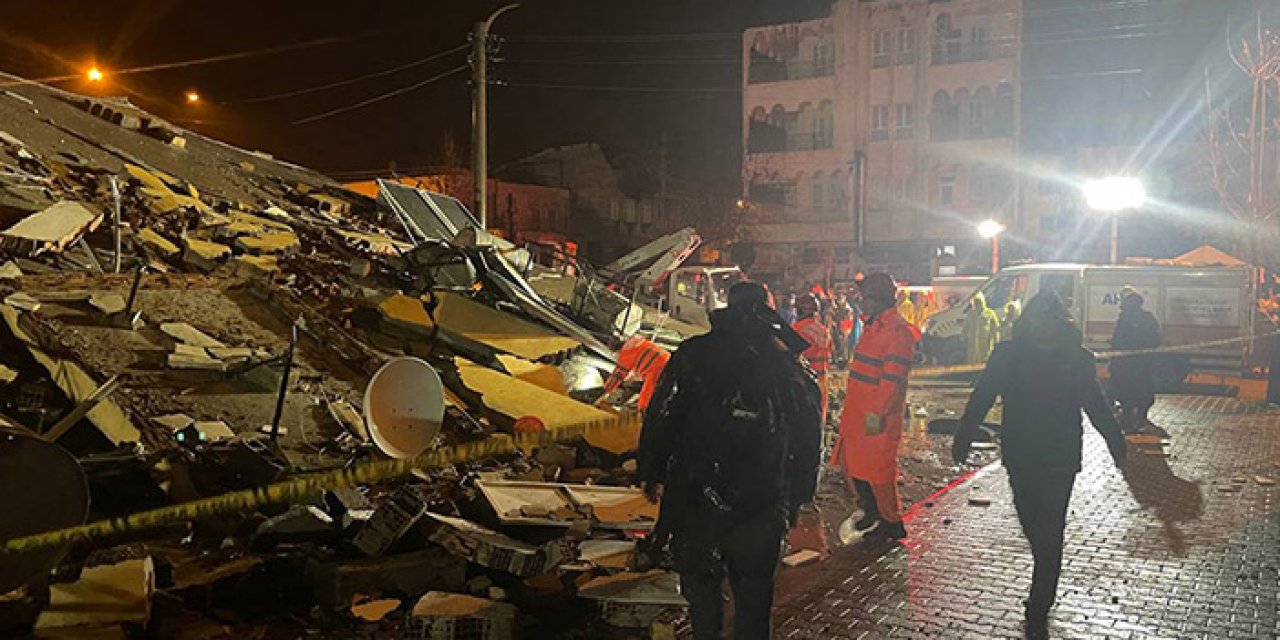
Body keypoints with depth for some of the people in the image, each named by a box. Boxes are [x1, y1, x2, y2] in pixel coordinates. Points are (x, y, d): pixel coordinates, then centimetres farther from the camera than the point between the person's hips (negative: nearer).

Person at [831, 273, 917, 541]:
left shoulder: (897, 331, -17)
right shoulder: (872, 325, 14)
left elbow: (893, 378, -22)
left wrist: (877, 413, -25)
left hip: (878, 417, -10)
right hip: (858, 412, 10)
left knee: (878, 469, 0)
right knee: (851, 463, 17)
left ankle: (892, 523, 15)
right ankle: (872, 511, 34)